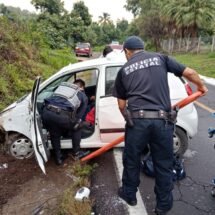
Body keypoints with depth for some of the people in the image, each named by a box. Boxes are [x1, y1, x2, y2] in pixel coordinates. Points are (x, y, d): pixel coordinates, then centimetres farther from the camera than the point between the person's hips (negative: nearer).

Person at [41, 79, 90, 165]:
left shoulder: (62, 85, 34)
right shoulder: (83, 96, 23)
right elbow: (79, 115, 21)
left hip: (46, 111, 4)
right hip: (61, 115, -4)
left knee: (54, 134, 30)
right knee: (76, 127, 26)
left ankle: (58, 158, 34)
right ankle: (76, 152, 32)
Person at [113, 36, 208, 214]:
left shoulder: (124, 70, 11)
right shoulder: (160, 58, 11)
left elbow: (121, 105, 12)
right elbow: (190, 73, 11)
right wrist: (201, 86, 30)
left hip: (137, 120, 0)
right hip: (163, 120, 1)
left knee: (131, 160, 20)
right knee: (164, 164, 16)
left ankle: (129, 194, 40)